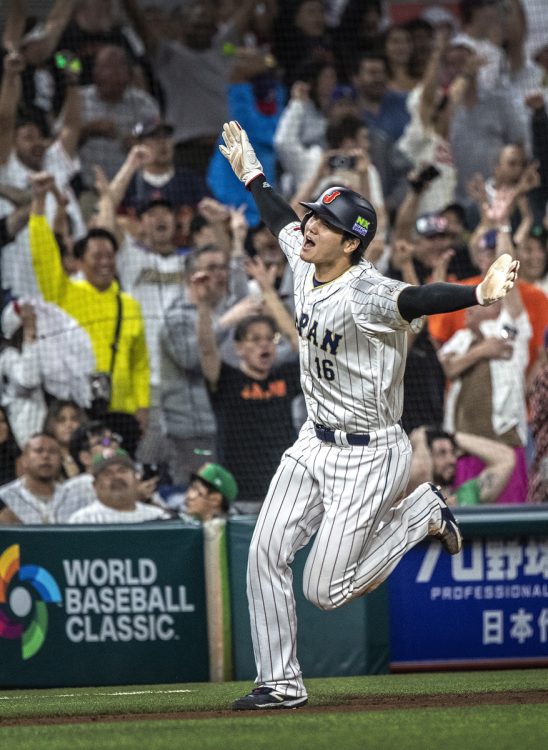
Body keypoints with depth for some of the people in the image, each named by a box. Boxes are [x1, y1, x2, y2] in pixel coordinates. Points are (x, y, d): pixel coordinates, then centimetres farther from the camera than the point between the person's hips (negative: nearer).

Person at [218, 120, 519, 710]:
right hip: (315, 443, 8)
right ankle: (281, 683, 12)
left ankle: (422, 514, 14)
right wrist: (252, 176, 36)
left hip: (368, 456, -8)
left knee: (325, 590, -5)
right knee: (266, 553, -1)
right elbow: (282, 221, 21)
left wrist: (480, 295, -65)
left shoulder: (365, 295, -26)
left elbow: (416, 301, -46)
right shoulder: (305, 268, 0)